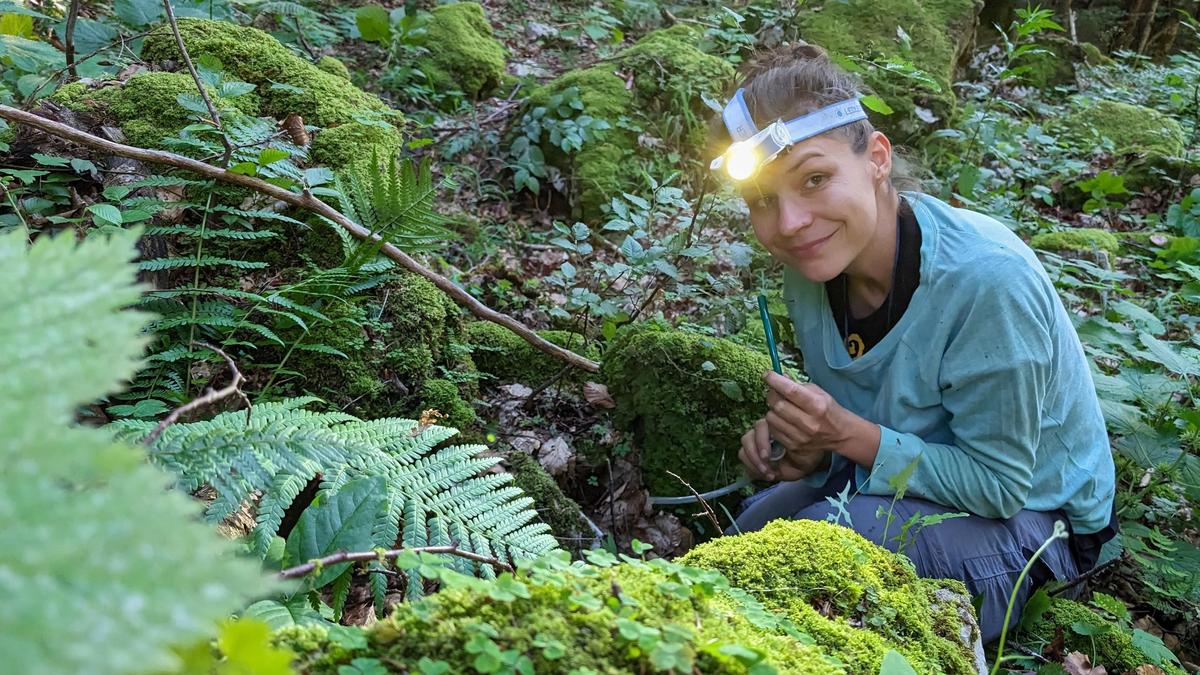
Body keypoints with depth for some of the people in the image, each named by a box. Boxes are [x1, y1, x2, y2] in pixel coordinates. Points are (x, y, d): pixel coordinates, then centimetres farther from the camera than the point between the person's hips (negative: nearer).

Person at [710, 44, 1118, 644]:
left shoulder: (987, 278, -34)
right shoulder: (810, 264, -12)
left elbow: (1000, 484, -25)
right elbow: (858, 414, 4)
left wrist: (852, 437, -34)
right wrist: (806, 442, -18)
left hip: (1026, 514, -6)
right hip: (897, 480, 7)